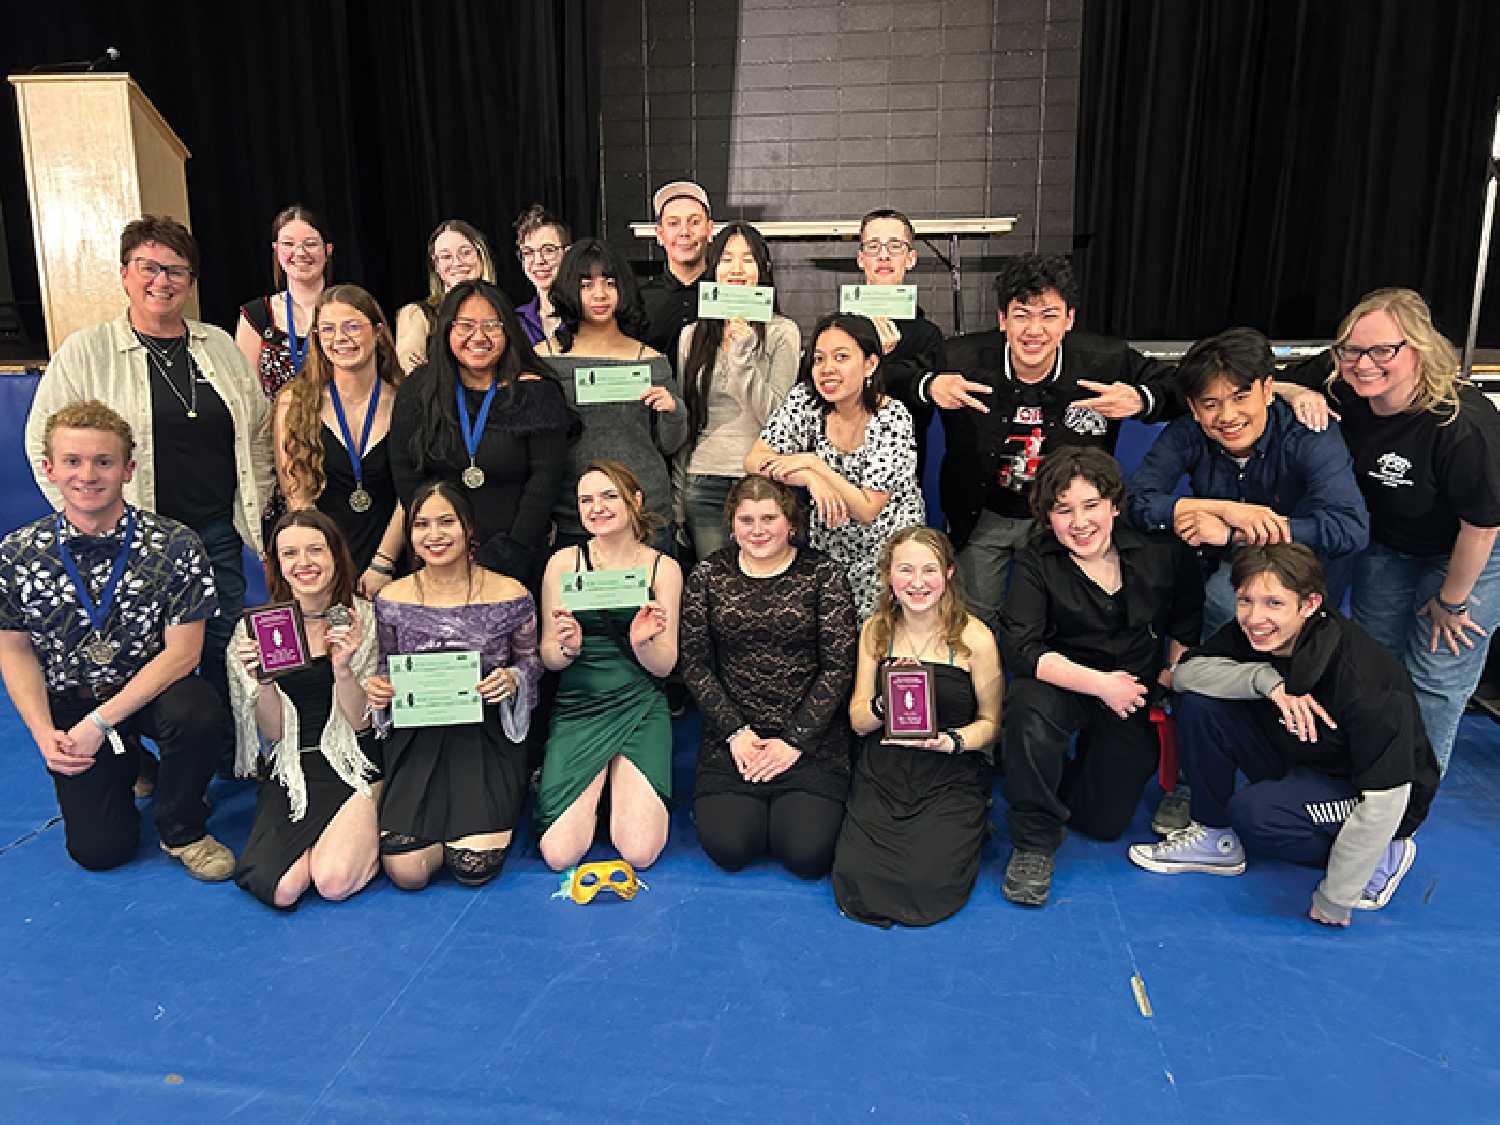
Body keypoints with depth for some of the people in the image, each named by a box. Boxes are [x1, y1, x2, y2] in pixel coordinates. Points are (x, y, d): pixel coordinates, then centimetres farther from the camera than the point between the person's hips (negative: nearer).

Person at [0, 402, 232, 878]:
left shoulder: (176, 546, -17)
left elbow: (182, 651, -16)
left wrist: (101, 720, -21)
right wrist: (44, 733, -11)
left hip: (151, 689, -1)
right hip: (68, 705, 2)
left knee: (199, 714, -36)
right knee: (99, 849, -5)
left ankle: (183, 832, -7)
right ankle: (125, 767, 30)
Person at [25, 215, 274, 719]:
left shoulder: (220, 346, 9)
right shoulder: (85, 351, -2)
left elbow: (260, 428, 15)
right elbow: (43, 443, 0)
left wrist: (257, 506, 9)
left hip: (219, 535, 3)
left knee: (229, 658, 8)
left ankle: (231, 757, 24)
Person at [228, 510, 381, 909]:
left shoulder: (361, 617, -2)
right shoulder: (258, 627, 0)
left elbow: (360, 721, -5)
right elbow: (273, 732, -1)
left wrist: (343, 667, -22)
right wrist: (262, 682, -20)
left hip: (355, 765, -2)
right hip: (291, 768, 2)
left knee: (333, 882, -23)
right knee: (279, 887, -20)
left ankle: (363, 831, 8)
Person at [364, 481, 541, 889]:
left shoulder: (511, 595, -6)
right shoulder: (391, 599, 0)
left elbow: (530, 661, 7)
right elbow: (387, 665, 14)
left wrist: (513, 680, -15)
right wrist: (378, 688, -8)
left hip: (487, 736, -1)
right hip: (416, 737, 2)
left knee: (474, 867, -14)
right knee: (405, 871, -11)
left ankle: (493, 811, 20)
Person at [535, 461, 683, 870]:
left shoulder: (662, 567, 1)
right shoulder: (564, 562, 1)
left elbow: (664, 665, 0)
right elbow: (548, 657, 4)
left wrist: (642, 641, -22)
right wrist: (567, 648, -20)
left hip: (640, 709, 0)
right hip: (577, 709, 0)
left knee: (640, 852, -14)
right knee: (560, 855, -12)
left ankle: (620, 781, 18)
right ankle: (596, 786, 19)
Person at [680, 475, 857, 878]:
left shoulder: (823, 574, -2)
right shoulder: (707, 575, 3)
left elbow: (838, 667, -5)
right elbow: (695, 664, 2)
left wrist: (795, 740, -11)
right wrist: (735, 731, -8)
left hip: (811, 736, -1)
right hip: (732, 734, 2)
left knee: (807, 854, -14)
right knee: (728, 849, -14)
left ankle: (798, 805, 19)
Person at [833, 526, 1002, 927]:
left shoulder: (975, 638, -9)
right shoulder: (875, 630, 1)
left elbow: (991, 721, 0)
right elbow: (858, 721, 3)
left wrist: (951, 741, -20)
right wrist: (885, 702, -19)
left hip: (952, 777, -2)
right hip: (883, 772, 2)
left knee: (929, 882, -18)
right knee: (855, 878, -14)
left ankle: (965, 832, 14)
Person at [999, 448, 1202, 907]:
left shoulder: (1159, 549, -8)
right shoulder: (1036, 561, -12)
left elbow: (1187, 619, 11)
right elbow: (1021, 649, -22)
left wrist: (1176, 671, -2)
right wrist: (1102, 684, -27)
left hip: (1138, 693, 2)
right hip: (1066, 685, -1)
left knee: (1104, 822, -1)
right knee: (1030, 705, -37)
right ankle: (1033, 842, -16)